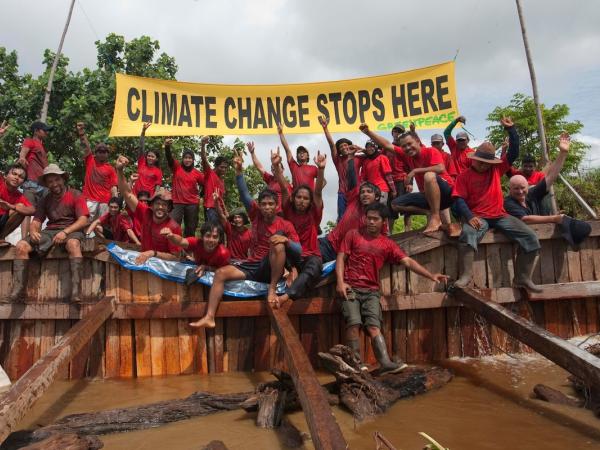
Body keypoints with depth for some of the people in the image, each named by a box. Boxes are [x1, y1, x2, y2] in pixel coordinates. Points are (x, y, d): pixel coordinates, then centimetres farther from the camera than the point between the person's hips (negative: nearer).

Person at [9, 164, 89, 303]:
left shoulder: (75, 195, 2)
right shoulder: (45, 200, 18)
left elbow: (83, 220, -9)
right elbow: (36, 221, 11)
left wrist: (65, 232, -24)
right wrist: (33, 231, -14)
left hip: (71, 230, -5)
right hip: (50, 231, 5)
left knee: (73, 244, -41)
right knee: (21, 246, -18)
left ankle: (76, 291, -48)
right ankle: (18, 290, -22)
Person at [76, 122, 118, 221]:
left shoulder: (110, 169, 8)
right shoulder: (90, 161, 10)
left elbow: (113, 186, 3)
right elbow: (86, 147, -5)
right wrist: (81, 134, -19)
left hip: (105, 201, 0)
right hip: (90, 199, 0)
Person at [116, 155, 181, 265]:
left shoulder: (174, 227, -16)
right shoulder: (145, 213, -6)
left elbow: (175, 257, -13)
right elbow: (127, 193, -6)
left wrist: (153, 253, -25)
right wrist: (119, 170, -17)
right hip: (144, 260, 4)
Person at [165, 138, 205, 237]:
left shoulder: (197, 173, 4)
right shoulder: (176, 167, 1)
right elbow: (169, 157, -16)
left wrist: (200, 196, 0)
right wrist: (167, 147, -36)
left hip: (192, 204, 2)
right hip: (177, 203, -2)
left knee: (190, 229, 10)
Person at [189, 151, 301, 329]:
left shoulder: (285, 225, -8)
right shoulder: (256, 215, 2)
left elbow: (299, 251, -12)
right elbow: (244, 195, -9)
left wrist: (286, 240, -33)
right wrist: (239, 171, -23)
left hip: (271, 269, -4)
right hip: (252, 266, 4)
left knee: (278, 243, -32)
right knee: (221, 273, -14)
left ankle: (272, 289, -25)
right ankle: (209, 317, -18)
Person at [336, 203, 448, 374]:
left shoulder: (388, 244, 11)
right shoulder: (353, 234, 8)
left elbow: (408, 262, 2)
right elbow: (341, 258, 5)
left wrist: (431, 275, -10)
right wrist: (340, 282, -9)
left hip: (372, 291, 1)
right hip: (350, 288, -1)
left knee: (373, 325, -15)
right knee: (354, 322, -19)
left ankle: (385, 363, -22)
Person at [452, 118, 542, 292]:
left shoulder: (497, 170, 14)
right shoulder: (464, 176, 3)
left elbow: (514, 152, 12)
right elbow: (459, 199, -7)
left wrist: (510, 129, 5)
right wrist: (470, 216, -23)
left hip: (500, 216, 4)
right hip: (478, 217, -4)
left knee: (531, 238, -10)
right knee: (467, 235, -39)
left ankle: (522, 278, -3)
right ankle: (466, 275, -34)